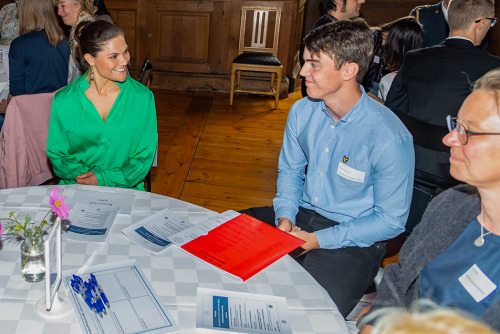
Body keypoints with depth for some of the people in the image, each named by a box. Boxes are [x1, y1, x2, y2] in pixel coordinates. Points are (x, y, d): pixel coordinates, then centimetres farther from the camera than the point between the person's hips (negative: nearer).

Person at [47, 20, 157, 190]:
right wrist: (82, 174, -13)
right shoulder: (63, 101, -2)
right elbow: (57, 154, 7)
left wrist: (103, 178, -10)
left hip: (125, 189, 1)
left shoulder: (143, 98, -2)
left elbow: (144, 155, 2)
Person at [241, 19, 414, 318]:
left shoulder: (390, 138, -23)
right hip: (301, 215, 6)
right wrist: (285, 215, -8)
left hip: (354, 241, -6)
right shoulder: (302, 111, -4)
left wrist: (319, 240, -19)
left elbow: (391, 221, -14)